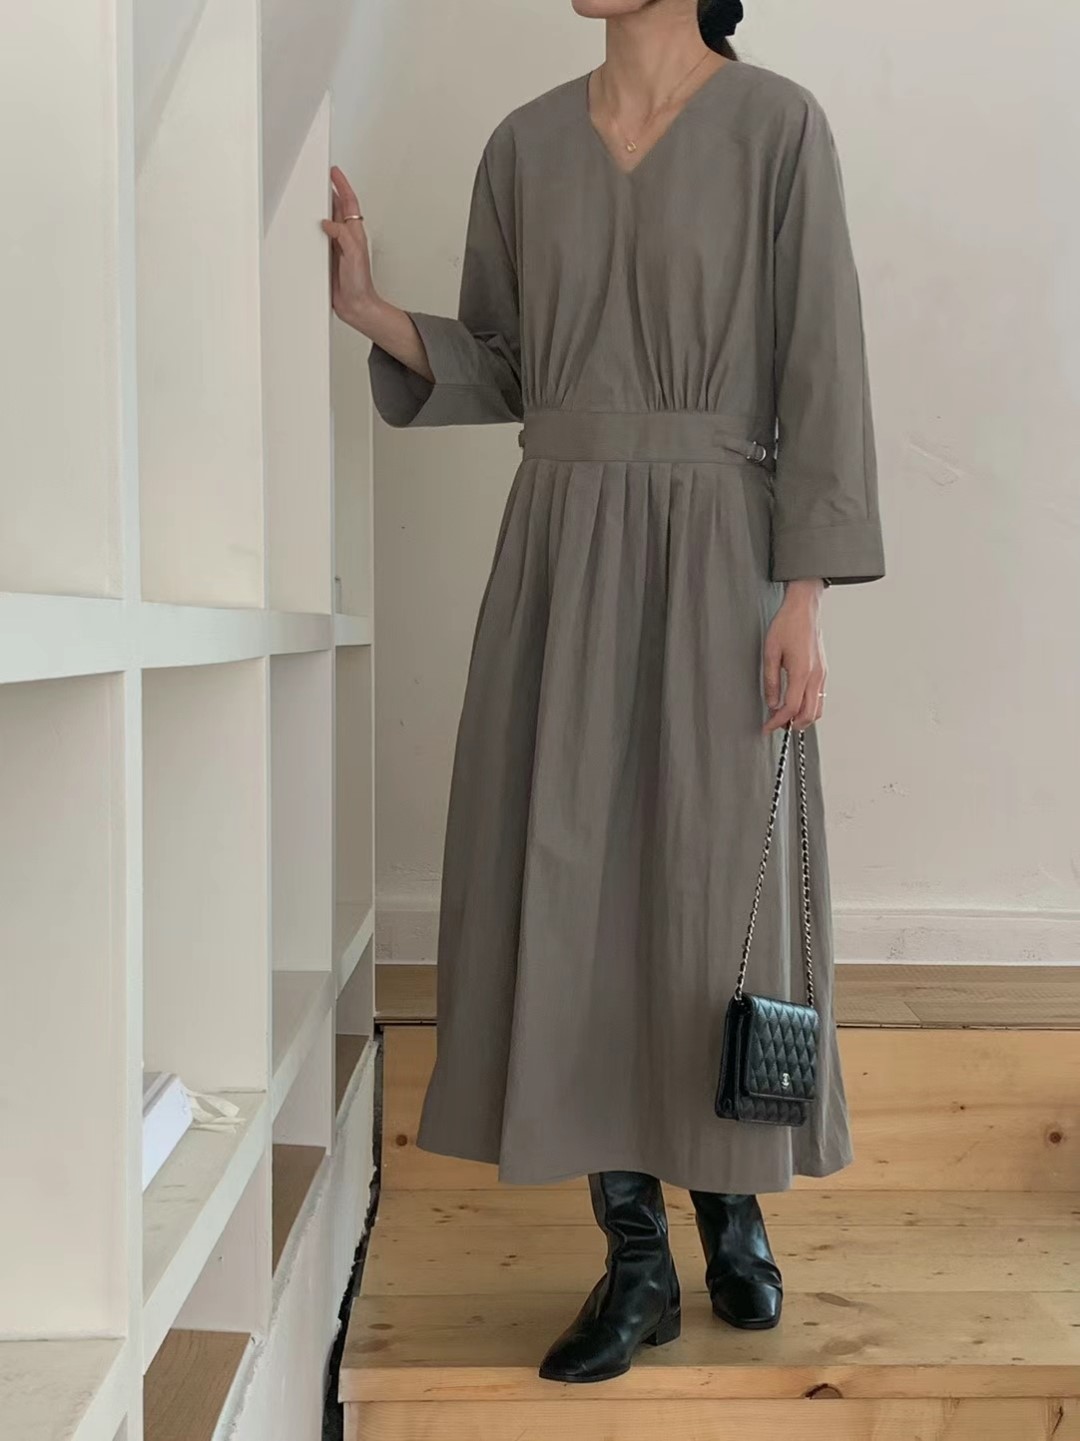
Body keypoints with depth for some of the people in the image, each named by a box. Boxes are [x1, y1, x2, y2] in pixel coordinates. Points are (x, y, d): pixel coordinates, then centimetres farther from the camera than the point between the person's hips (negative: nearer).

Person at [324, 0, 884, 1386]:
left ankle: (735, 1204, 28)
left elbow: (820, 370, -4)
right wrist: (367, 306, -4)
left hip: (714, 555, -3)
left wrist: (803, 598, -11)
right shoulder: (524, 145, 12)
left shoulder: (777, 125, 1)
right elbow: (494, 372, 13)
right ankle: (636, 1262, 15)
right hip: (562, 554, 4)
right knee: (578, 889, 1)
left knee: (721, 889, 2)